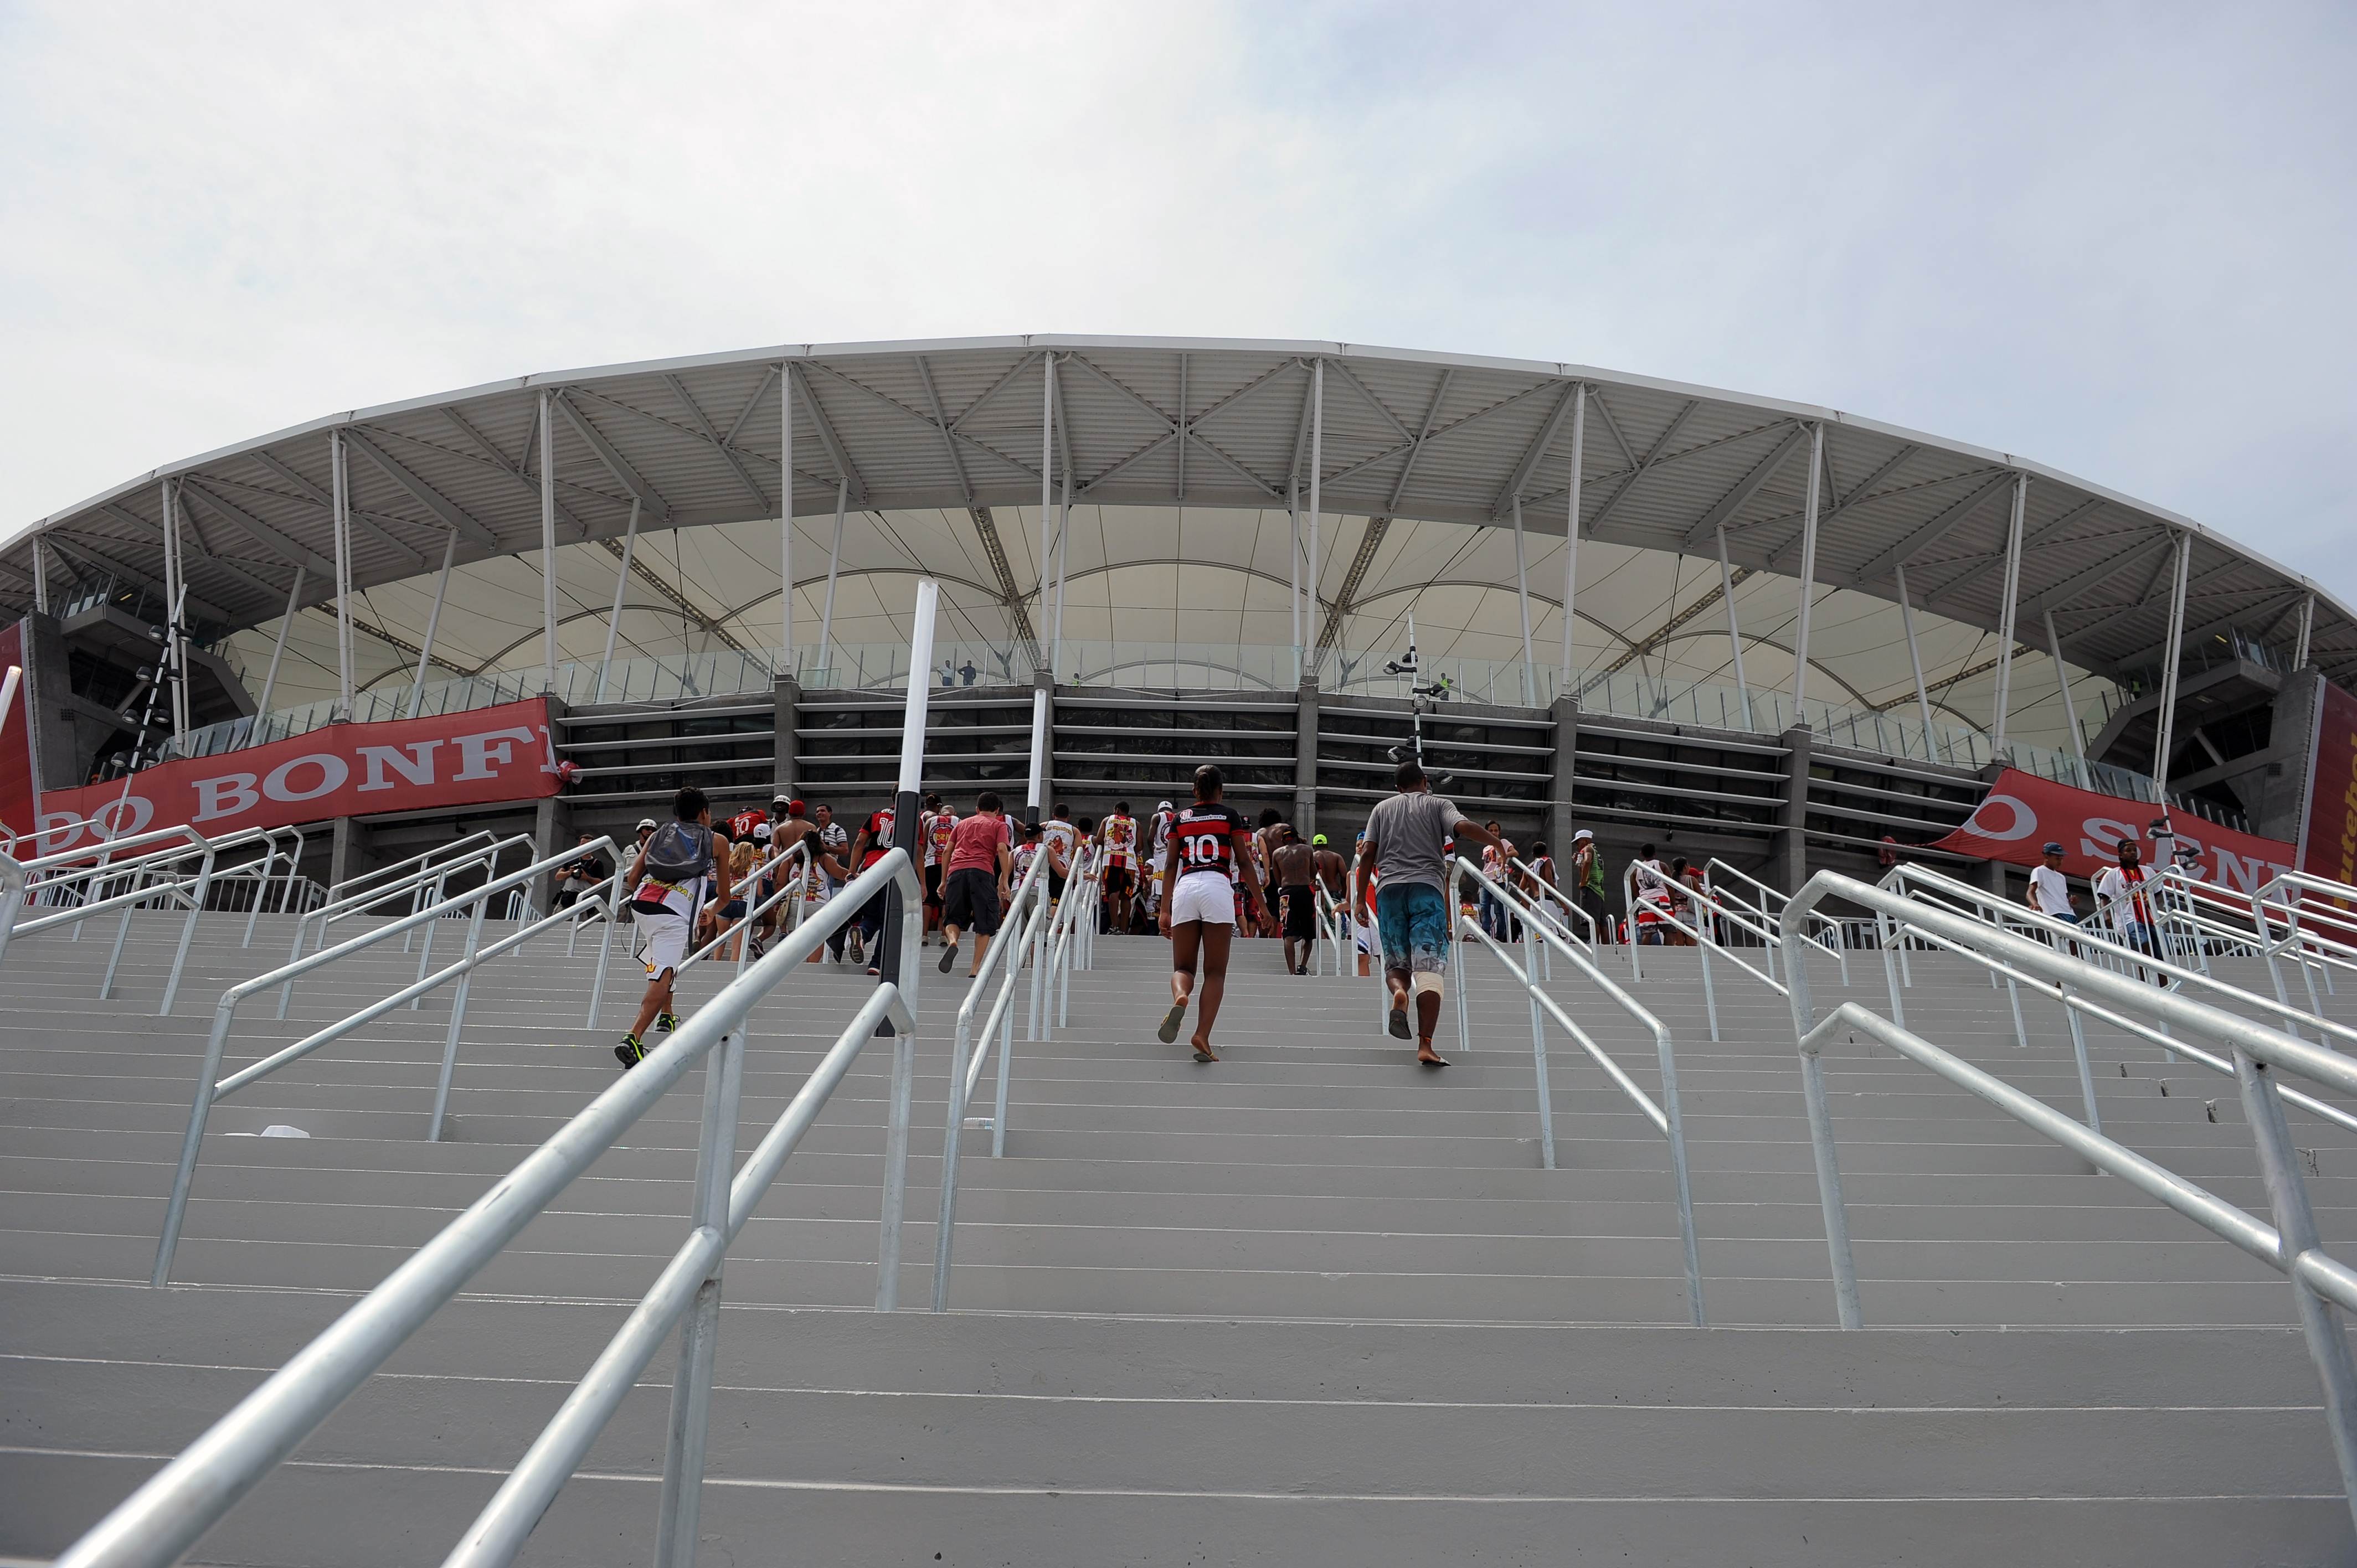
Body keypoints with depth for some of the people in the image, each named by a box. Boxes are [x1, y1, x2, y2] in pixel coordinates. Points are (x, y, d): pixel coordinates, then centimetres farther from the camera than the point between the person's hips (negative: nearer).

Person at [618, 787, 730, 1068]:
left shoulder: (658, 834, 25)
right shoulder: (716, 840, 21)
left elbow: (633, 876, 15)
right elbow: (724, 892, 26)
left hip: (641, 903, 5)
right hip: (674, 913, -5)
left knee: (664, 964, 32)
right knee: (661, 978, -12)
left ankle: (667, 1016, 42)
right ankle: (633, 1040, -28)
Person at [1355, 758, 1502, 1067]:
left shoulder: (1382, 808, 20)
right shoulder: (1438, 805, 14)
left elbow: (1367, 854, 10)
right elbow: (1465, 827, -8)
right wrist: (1499, 844, -1)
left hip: (1389, 888, 2)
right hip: (1427, 886, -2)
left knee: (1395, 962, 13)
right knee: (1430, 966, -7)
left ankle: (1399, 991, -23)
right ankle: (1425, 1045, -18)